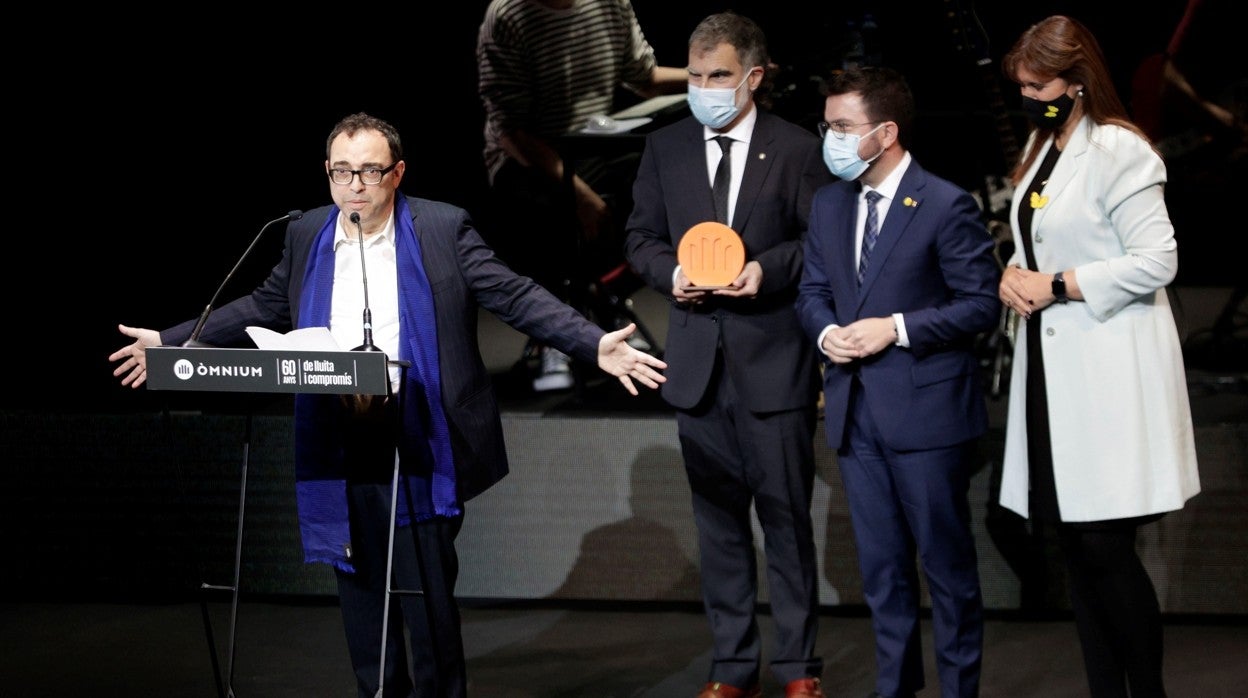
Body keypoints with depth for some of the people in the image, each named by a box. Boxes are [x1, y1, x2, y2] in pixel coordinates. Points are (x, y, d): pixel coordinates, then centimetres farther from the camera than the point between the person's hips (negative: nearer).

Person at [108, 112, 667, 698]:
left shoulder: (442, 229, -3)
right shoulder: (306, 236, 10)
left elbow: (516, 297, -4)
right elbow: (263, 307, 21)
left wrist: (595, 345, -15)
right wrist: (171, 341, 20)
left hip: (417, 444, -4)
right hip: (339, 447, 4)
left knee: (427, 586, -2)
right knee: (359, 585, 9)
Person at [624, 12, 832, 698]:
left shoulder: (796, 148, -1)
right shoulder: (664, 147, 9)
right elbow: (641, 238, 12)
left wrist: (768, 269, -16)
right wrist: (671, 271, -8)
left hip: (773, 358, -3)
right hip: (698, 359, 3)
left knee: (785, 513, 2)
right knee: (717, 516, 9)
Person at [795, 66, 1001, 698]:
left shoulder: (946, 206, -10)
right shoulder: (828, 205, 10)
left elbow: (981, 304, -11)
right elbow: (812, 290, 18)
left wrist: (896, 328, -17)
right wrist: (826, 332, -4)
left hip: (925, 409, -6)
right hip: (856, 409, 6)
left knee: (946, 562, 4)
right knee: (880, 565, 13)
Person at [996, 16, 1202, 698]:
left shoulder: (1118, 150, -12)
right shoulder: (1042, 145, 14)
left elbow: (1157, 261, -17)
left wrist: (1056, 286, -14)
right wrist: (1015, 272, 1)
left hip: (1108, 371, -8)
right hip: (1052, 366, 8)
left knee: (1107, 546, -7)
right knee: (1076, 548, 9)